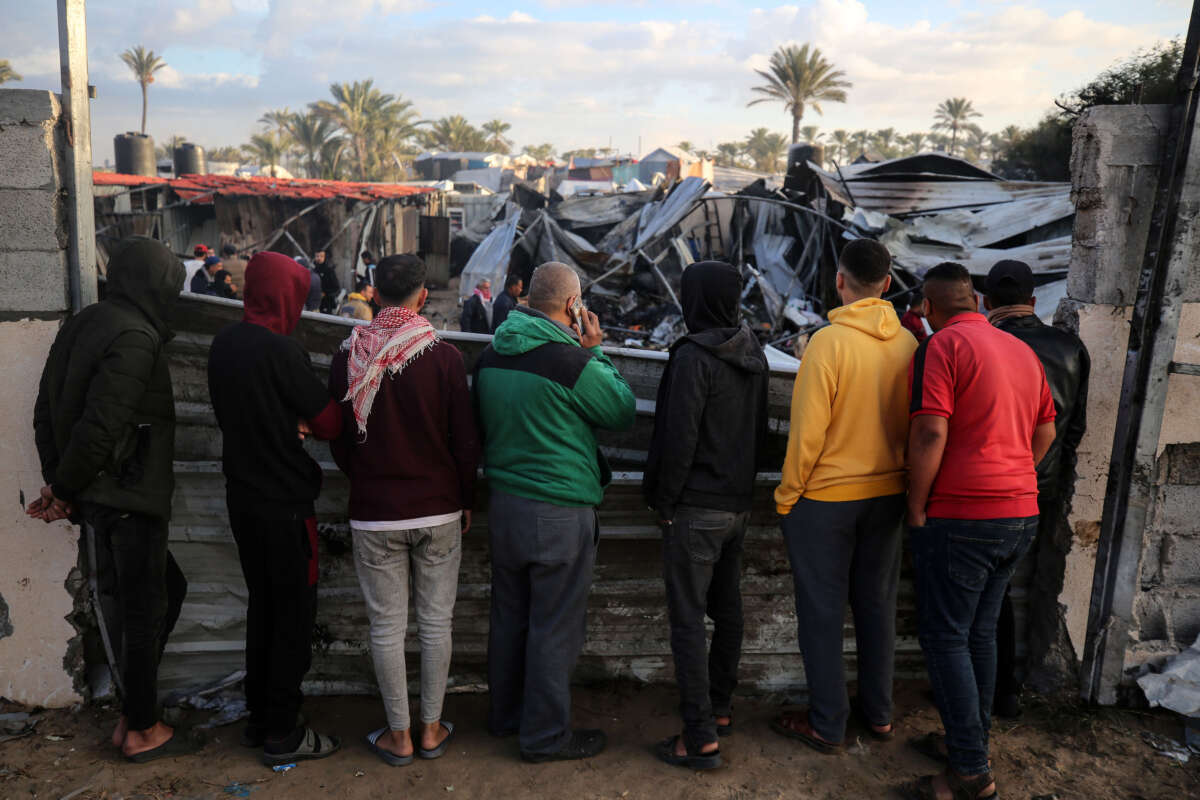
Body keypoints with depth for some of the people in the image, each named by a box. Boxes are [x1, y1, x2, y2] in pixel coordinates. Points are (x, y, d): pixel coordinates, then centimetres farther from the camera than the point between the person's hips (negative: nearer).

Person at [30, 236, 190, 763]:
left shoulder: (83, 325, 11)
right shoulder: (135, 338, -19)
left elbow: (47, 412, 13)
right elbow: (100, 426, -25)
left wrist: (58, 483, 12)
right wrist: (63, 488, -11)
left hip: (99, 498, 9)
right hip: (130, 499, -9)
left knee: (167, 588, 21)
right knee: (145, 613, 6)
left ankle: (132, 714, 29)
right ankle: (142, 731, 22)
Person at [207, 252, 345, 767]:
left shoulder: (225, 344, 5)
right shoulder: (280, 350, -20)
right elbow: (330, 423, -17)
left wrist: (292, 425, -2)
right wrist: (305, 423, 5)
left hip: (242, 496, 8)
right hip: (284, 502, -8)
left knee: (262, 605, 19)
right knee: (294, 613, 4)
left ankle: (259, 718, 30)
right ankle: (282, 734, 13)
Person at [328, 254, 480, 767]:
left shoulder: (348, 358, -6)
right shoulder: (444, 357, -11)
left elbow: (338, 440, 4)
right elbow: (465, 441, -6)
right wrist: (465, 500, 8)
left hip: (373, 514, 1)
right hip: (438, 512, 0)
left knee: (386, 627, 10)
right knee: (436, 623, 12)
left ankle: (399, 735, 21)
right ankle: (431, 729, 23)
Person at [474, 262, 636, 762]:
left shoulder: (491, 356, 4)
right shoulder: (573, 360, -19)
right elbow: (623, 411, -5)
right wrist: (595, 351, -1)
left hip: (504, 502, 8)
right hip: (559, 512, -7)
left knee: (509, 616, 20)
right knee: (554, 626, 6)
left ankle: (505, 713, 37)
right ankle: (546, 736, 20)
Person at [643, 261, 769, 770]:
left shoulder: (693, 356, -18)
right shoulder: (753, 354, 8)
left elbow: (678, 437, -20)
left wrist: (663, 500, -9)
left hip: (696, 508, -8)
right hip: (739, 503, 9)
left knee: (687, 619, -2)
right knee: (727, 609, 19)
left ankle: (700, 738, 2)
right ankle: (720, 707, 33)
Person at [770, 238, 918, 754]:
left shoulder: (830, 341, -18)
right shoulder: (908, 344, -4)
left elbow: (807, 430, -18)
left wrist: (786, 495, -7)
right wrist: (897, 473, 17)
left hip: (824, 498, -5)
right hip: (888, 495, 5)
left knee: (822, 610, 7)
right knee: (877, 603, 18)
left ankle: (826, 725, 18)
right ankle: (879, 713, 31)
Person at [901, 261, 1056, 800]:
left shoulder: (941, 347, -12)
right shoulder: (1021, 350, 13)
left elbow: (930, 433, -22)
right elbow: (1046, 430, 18)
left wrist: (916, 510, -12)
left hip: (959, 517, -8)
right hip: (1018, 514, 8)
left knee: (944, 638, 1)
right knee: (980, 632, 18)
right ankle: (970, 739, 30)